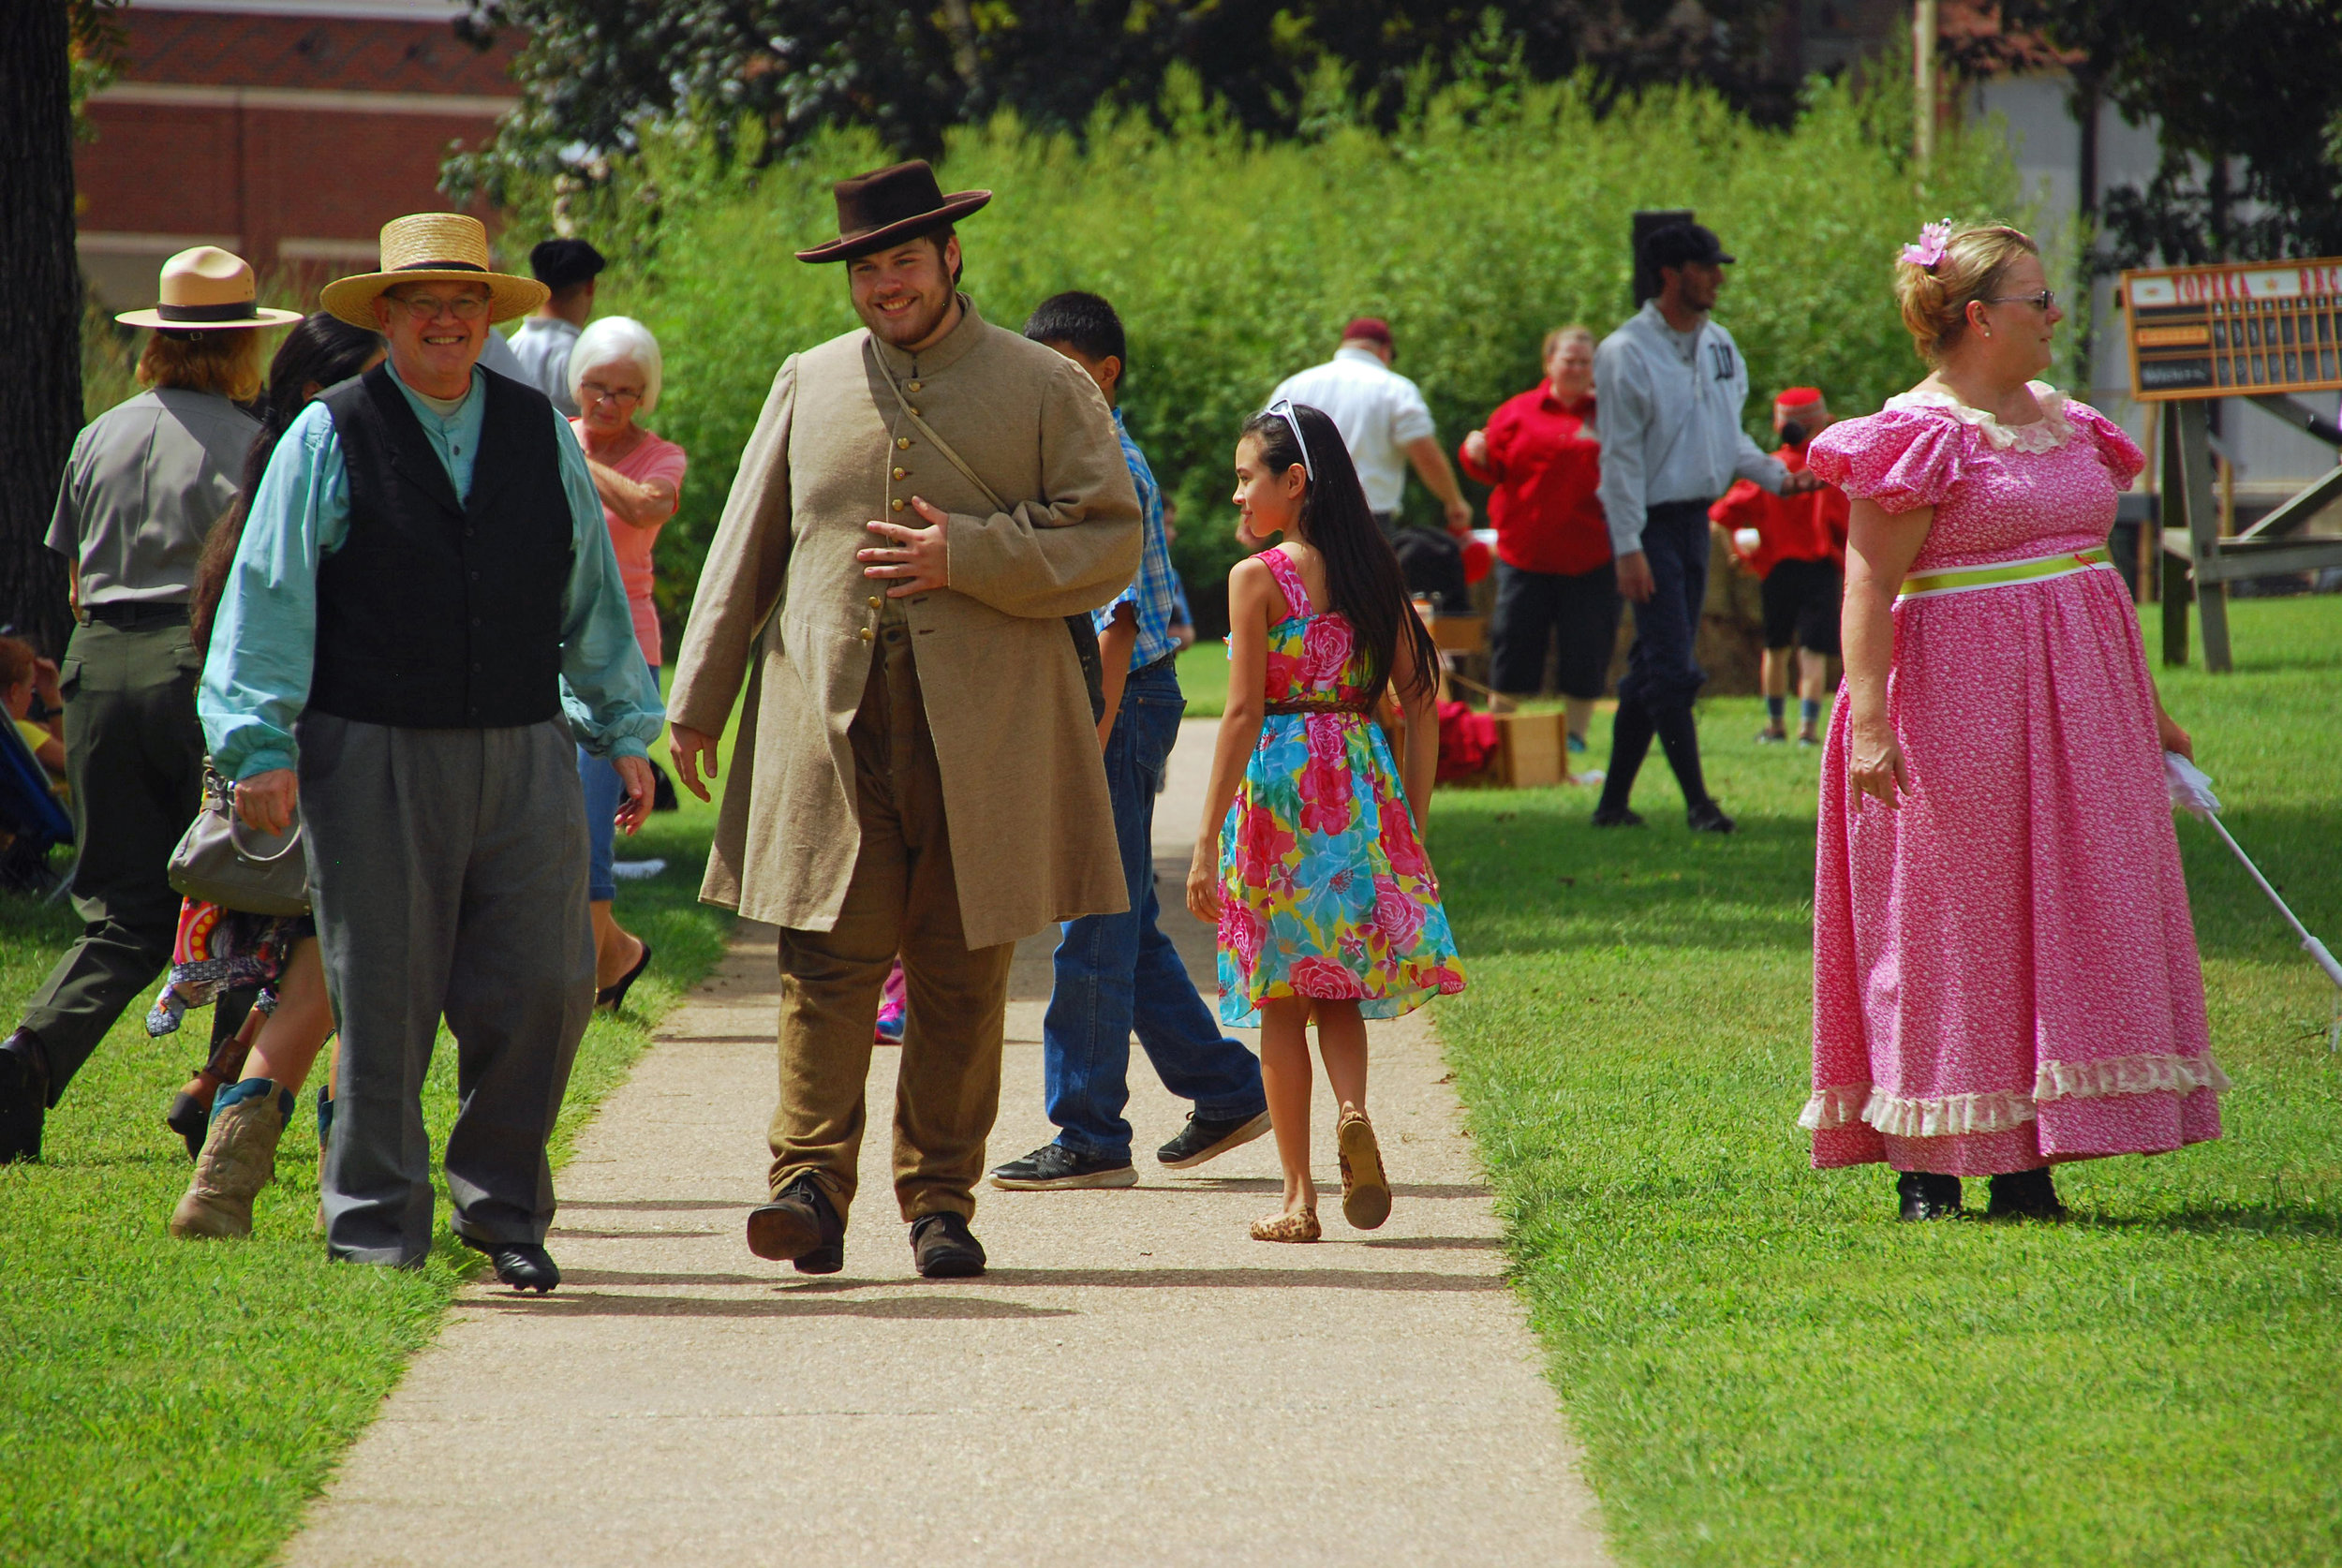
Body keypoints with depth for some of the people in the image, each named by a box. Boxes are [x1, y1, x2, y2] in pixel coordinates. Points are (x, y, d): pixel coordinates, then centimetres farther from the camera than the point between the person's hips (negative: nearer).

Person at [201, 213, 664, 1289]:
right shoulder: (329, 441, 2)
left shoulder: (543, 438, 13)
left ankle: (503, 1208, 15)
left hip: (524, 756, 3)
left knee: (545, 986, -2)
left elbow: (593, 597, 19)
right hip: (375, 758, -3)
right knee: (384, 1001, -1)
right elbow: (268, 597, -2)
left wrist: (625, 731, 17)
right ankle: (377, 1231, 9)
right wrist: (260, 744, -10)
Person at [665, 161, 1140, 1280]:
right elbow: (744, 553, 17)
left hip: (983, 733, -1)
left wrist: (963, 556, -11)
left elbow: (1111, 544, 0)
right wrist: (695, 706, 14)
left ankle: (940, 1198, 9)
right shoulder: (809, 386, 15)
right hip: (830, 723, 1)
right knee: (825, 959, -10)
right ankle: (813, 1186, -14)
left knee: (961, 977, 3)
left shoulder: (1045, 390, 7)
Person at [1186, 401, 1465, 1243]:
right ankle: (1353, 1112, -16)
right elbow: (1419, 703, 6)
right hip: (1362, 786, 4)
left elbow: (1244, 712, -13)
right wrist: (1412, 824, 13)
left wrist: (1207, 839, -10)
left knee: (1281, 998, 5)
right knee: (1340, 989, 14)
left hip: (1278, 785, -4)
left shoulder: (1259, 578, -9)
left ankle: (1298, 1198, 6)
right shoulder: (1375, 574, 7)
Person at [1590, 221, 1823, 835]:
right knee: (1671, 669, -10)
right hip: (1651, 525, -7)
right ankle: (1697, 802, -8)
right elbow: (1620, 456, -13)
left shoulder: (1720, 346, 10)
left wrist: (1774, 476, 3)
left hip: (1696, 519, 7)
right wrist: (1628, 547, -17)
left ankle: (1614, 800, 16)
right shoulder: (1625, 353, -12)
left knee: (1653, 667, 10)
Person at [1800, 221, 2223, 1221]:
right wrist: (1867, 718, -24)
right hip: (1960, 699, -8)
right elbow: (1868, 586, -16)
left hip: (2079, 703, 8)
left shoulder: (2062, 421, 14)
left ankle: (2024, 1163, 11)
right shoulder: (1921, 434, -11)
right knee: (1948, 920, -2)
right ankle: (1928, 1168, 5)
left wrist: (2145, 708, 23)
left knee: (2068, 921, 6)